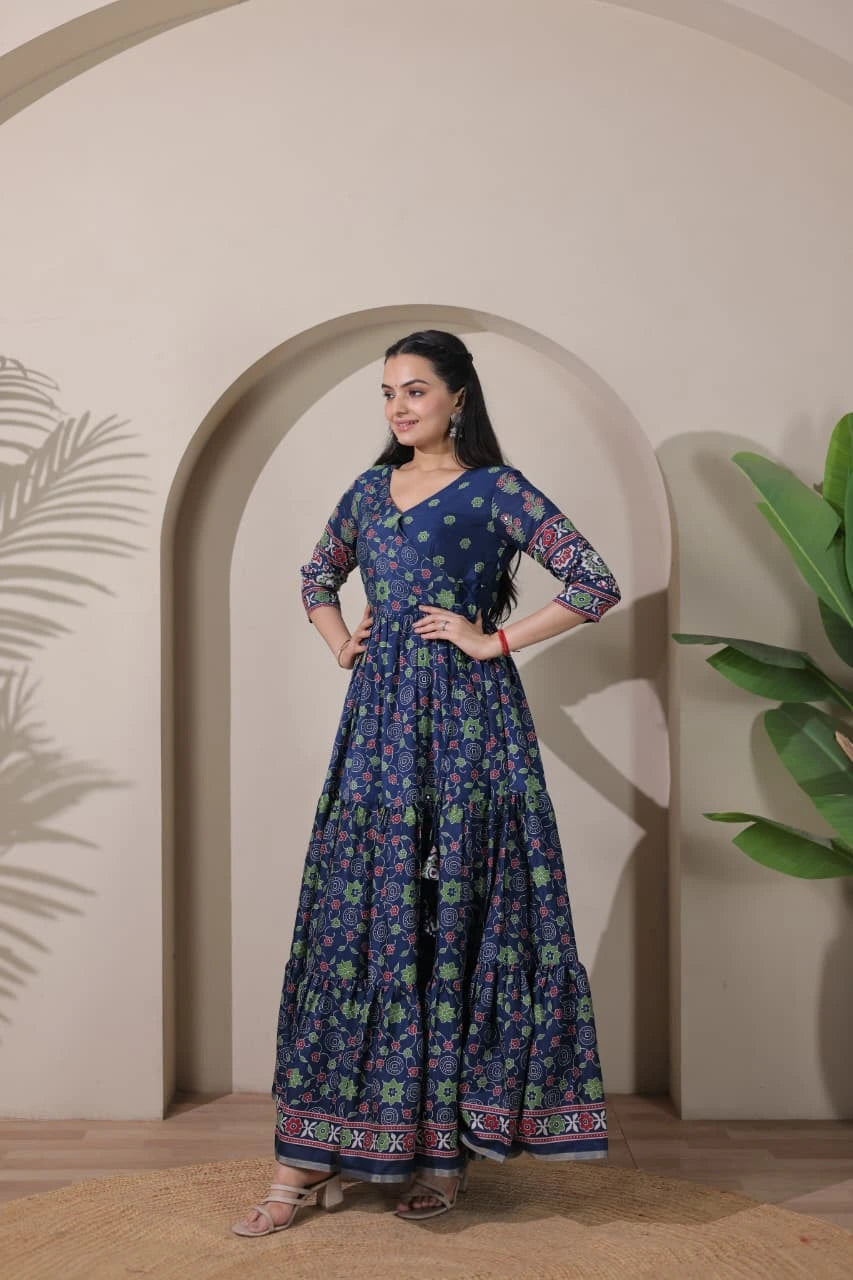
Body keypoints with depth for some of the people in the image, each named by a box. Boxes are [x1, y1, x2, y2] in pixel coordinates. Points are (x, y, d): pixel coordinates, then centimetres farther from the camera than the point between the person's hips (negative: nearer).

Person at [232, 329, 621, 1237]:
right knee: (354, 914, 3)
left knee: (455, 914, -2)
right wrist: (341, 643, 13)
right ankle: (312, 1161, 8)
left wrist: (494, 639, -9)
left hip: (465, 720, -5)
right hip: (379, 718, 5)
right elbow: (316, 575, 30)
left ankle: (447, 1144, 11)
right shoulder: (370, 490, 14)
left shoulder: (496, 490, -2)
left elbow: (595, 585, -9)